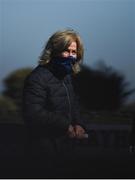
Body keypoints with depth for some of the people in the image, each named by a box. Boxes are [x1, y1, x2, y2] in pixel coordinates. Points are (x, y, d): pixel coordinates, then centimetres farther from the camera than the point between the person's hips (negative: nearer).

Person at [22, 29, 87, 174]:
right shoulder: (38, 77, -18)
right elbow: (33, 114, -27)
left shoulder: (67, 76, 11)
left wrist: (78, 124, -4)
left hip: (66, 145, 8)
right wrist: (65, 126, -23)